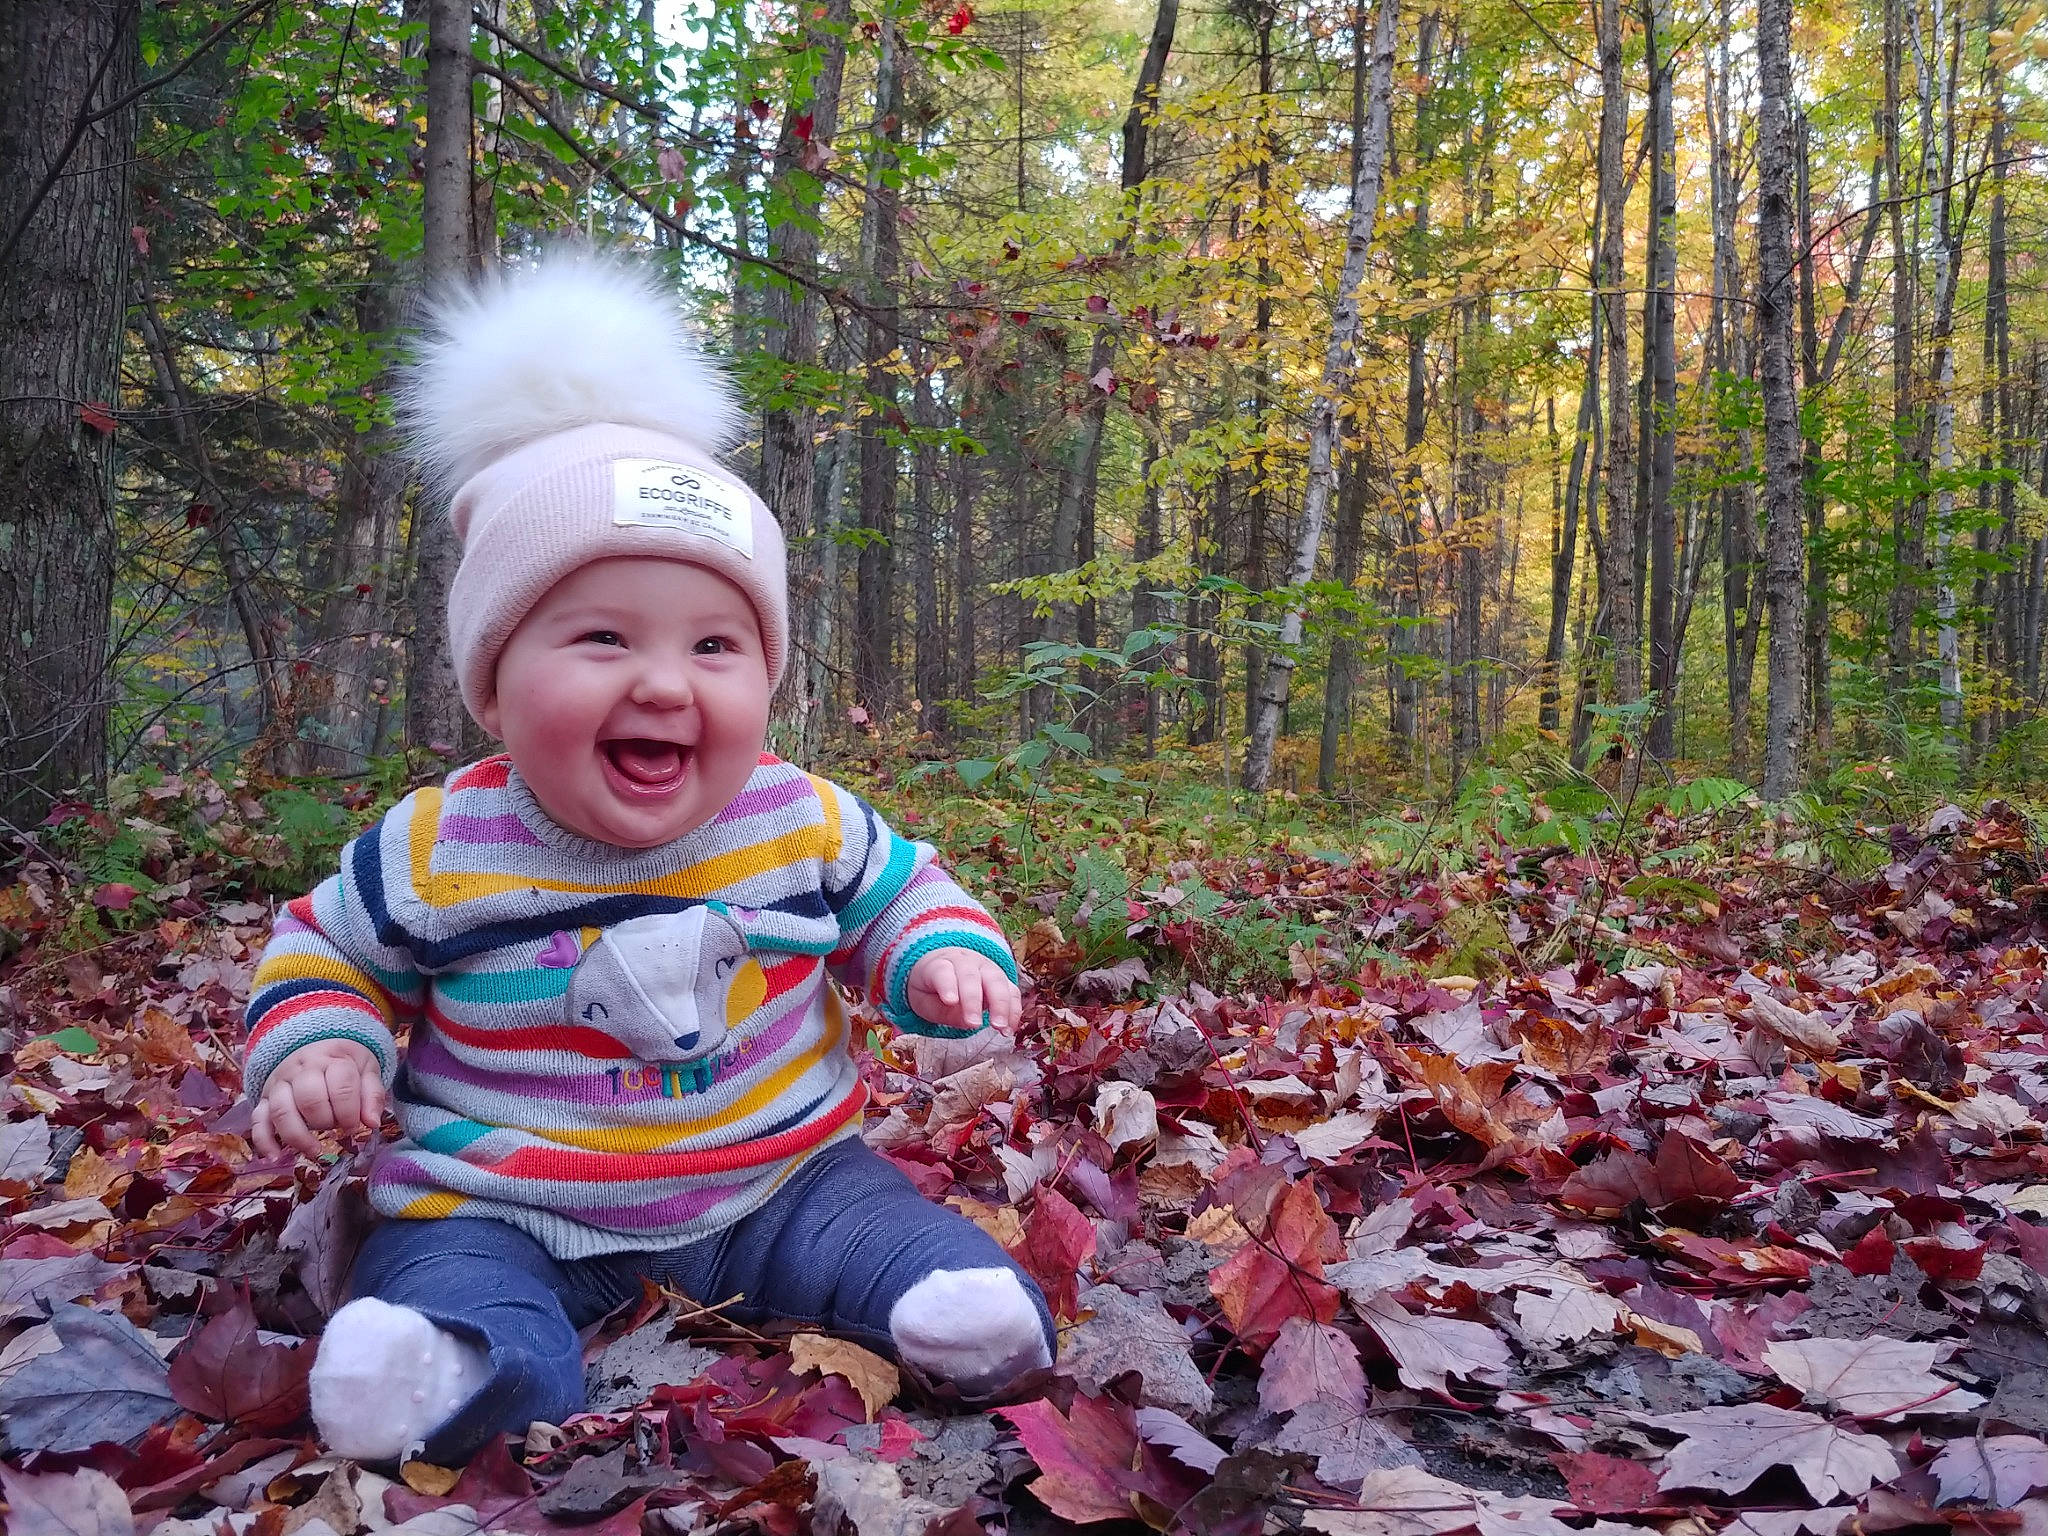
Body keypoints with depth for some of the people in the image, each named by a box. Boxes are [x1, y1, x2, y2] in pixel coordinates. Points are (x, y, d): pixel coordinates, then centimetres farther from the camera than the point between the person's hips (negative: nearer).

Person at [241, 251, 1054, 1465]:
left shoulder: (807, 826, -8)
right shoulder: (441, 854, -10)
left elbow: (899, 896, 11)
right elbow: (327, 953, 10)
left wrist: (947, 957, -11)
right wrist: (316, 1049, -10)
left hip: (777, 1179, 2)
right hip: (500, 1203, -1)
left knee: (882, 1225, -19)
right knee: (452, 1282, -29)